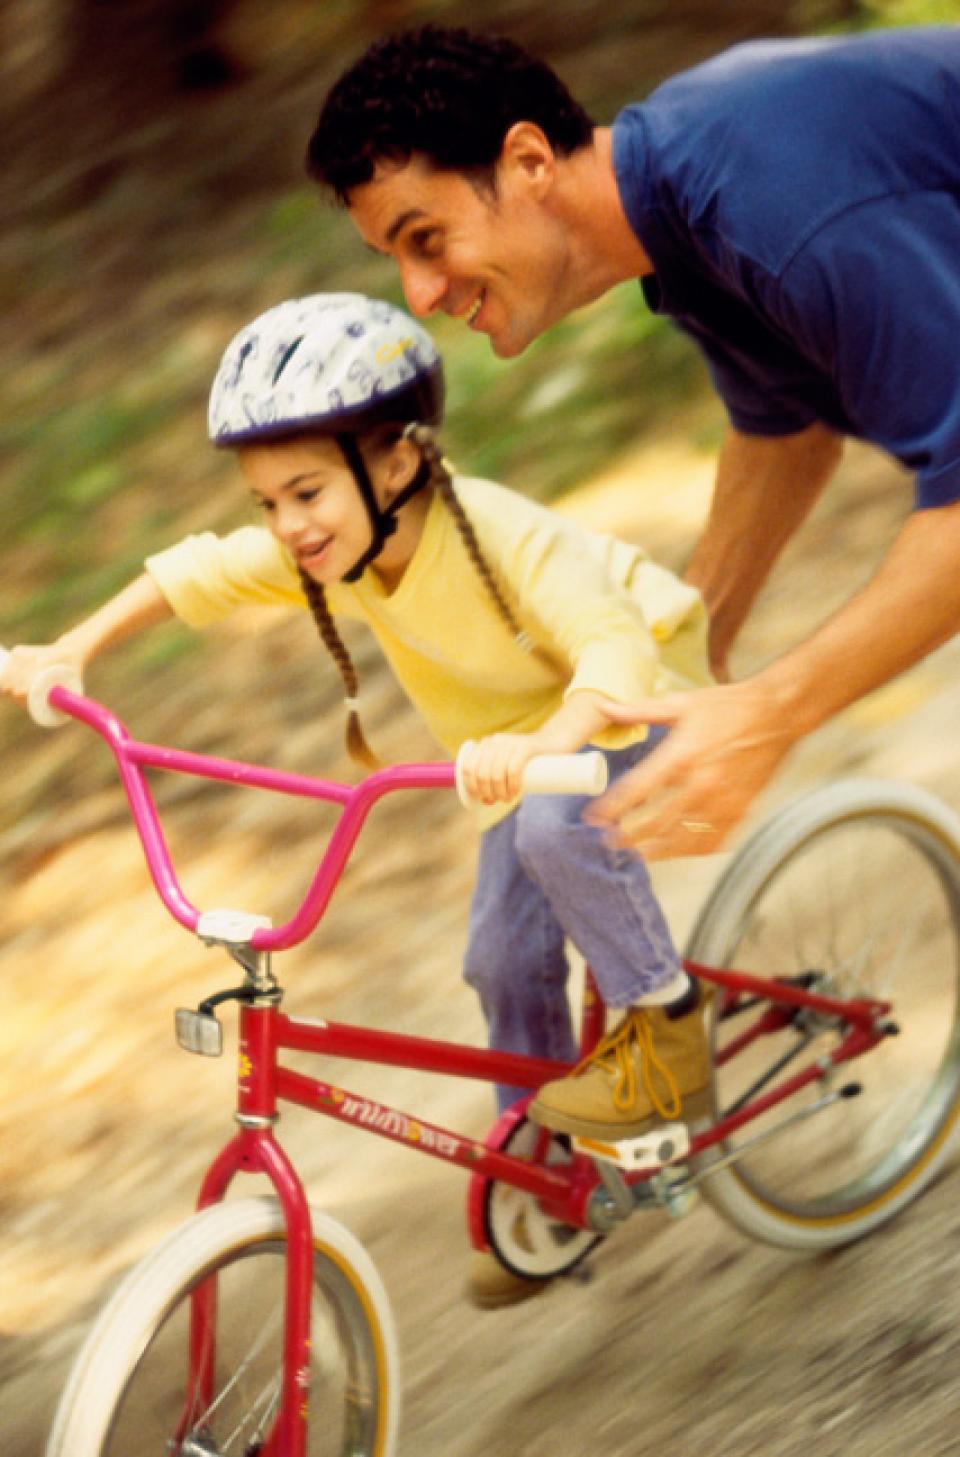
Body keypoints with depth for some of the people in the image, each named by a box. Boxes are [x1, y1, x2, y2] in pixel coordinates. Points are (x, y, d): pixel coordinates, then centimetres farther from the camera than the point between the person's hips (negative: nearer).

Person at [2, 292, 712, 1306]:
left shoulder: (500, 538, -37)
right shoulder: (320, 549, -17)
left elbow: (615, 657, -49)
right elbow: (194, 576, -3)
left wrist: (539, 747, -67)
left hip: (644, 692, -7)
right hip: (522, 729, 7)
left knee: (560, 826, -37)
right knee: (504, 959, 2)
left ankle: (664, 1030, -17)